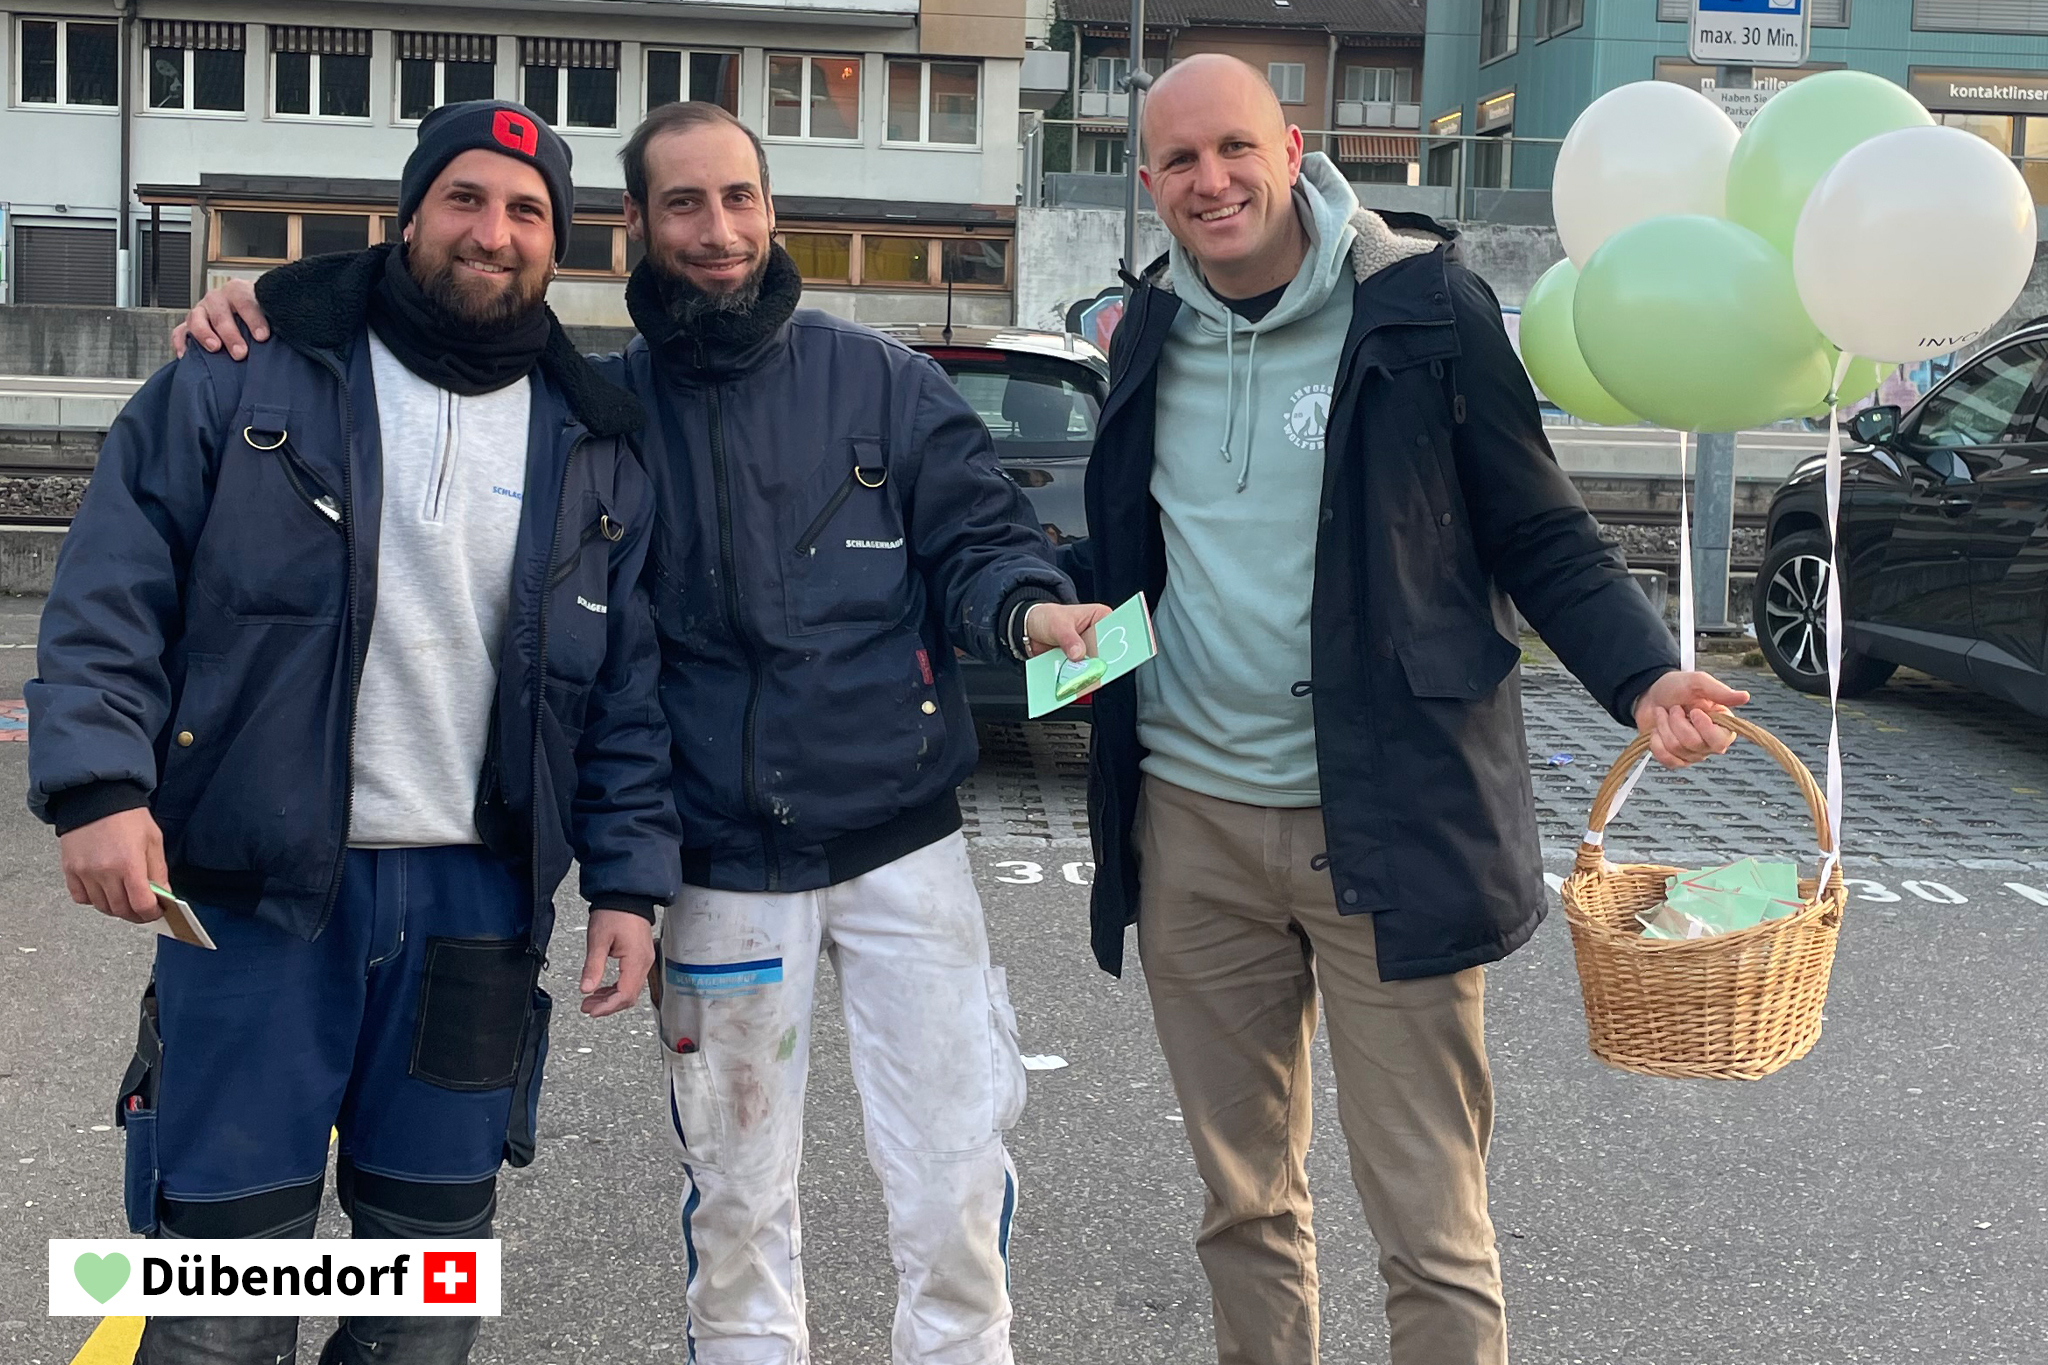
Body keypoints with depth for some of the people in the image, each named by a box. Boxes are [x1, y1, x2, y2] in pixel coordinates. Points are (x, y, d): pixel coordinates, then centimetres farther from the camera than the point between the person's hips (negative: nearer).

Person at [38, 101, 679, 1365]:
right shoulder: (246, 380, 0)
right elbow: (112, 593, -3)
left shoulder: (597, 455, 8)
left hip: (476, 901, 3)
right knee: (228, 1249, 3)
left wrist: (630, 881, 3)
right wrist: (100, 782, -15)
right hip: (252, 888, -2)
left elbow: (629, 696, 10)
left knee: (435, 1259, 13)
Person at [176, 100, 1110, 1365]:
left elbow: (976, 539, -1)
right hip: (722, 869, 1)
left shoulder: (880, 379, 0)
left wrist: (1030, 608, -24)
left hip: (901, 844, -1)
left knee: (955, 1187, 4)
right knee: (738, 1211, 15)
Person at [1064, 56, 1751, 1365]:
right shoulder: (1152, 333, 8)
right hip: (1191, 819, 5)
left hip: (1386, 822, -4)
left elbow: (1542, 537, -3)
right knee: (1244, 1200, 16)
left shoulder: (1420, 307, -6)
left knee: (1431, 1226, 0)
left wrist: (1645, 676, -18)